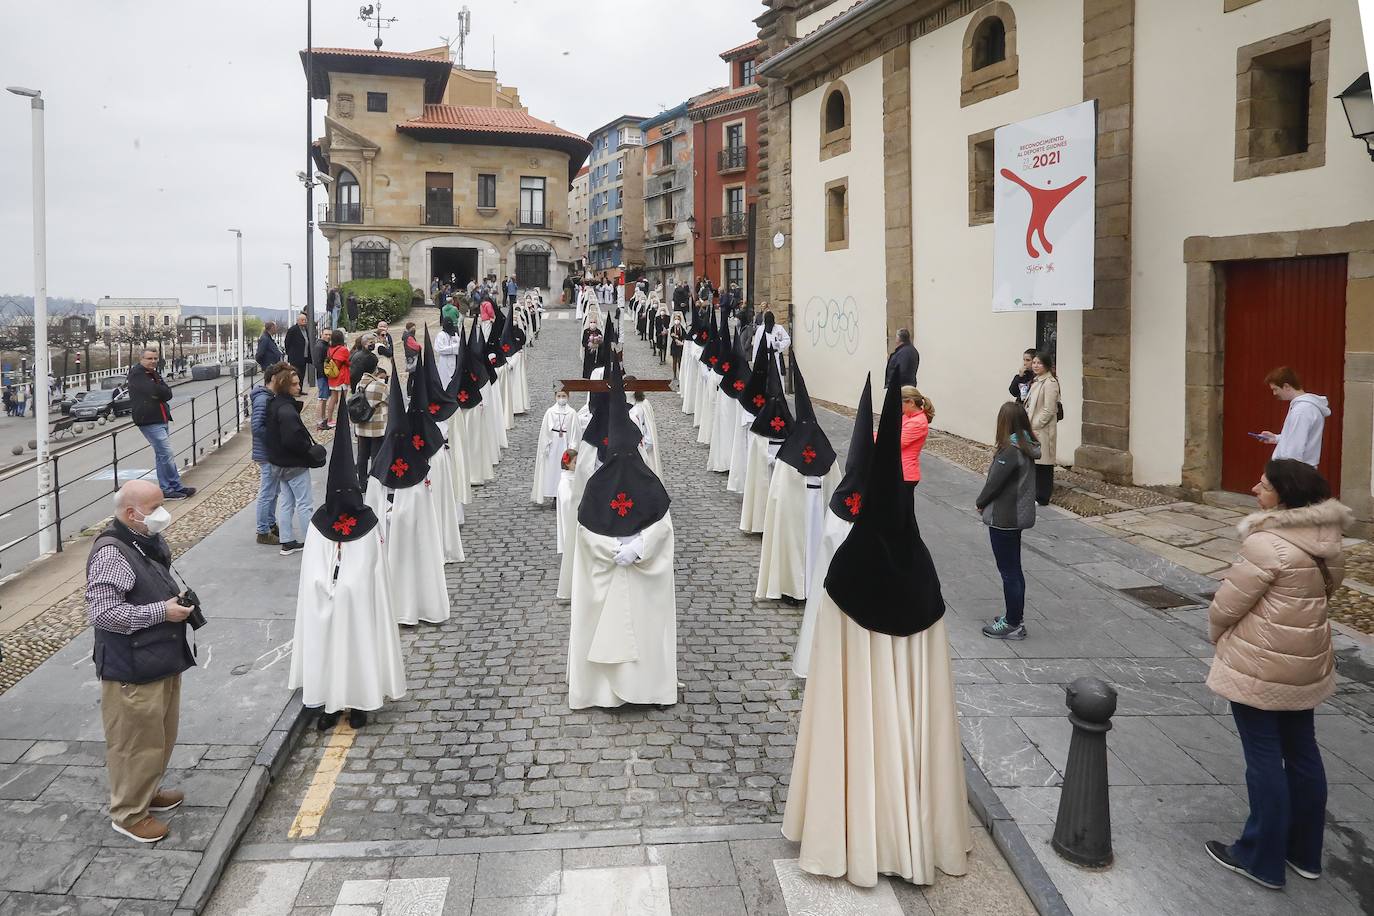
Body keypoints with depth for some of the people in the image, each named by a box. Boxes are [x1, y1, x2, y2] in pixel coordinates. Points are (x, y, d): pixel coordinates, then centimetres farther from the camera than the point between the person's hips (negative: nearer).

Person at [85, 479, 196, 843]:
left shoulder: (151, 542, 6)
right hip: (132, 670, -9)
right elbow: (102, 612, -27)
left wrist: (180, 601, 8)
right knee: (136, 742, 5)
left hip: (163, 662, 9)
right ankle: (129, 813, 22)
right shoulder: (111, 554, -23)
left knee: (161, 736, 23)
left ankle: (148, 791, 42)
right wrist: (161, 612, -23)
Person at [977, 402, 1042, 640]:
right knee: (1013, 569, 18)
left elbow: (995, 482, -19)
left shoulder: (1010, 451, -21)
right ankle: (1014, 617, 28)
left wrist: (980, 503, -1)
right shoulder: (1027, 448, 5)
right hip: (1018, 514, 9)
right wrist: (985, 502, 9)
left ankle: (1013, 624, 8)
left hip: (1003, 518, -9)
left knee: (1009, 571, 0)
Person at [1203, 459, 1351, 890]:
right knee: (1301, 752, 17)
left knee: (1264, 759, 3)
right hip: (1306, 663, 8)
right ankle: (1305, 852, 31)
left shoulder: (1267, 545, -24)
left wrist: (1216, 635, 4)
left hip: (1259, 667, -8)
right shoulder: (1324, 540, 2)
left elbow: (1227, 604, -18)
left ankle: (1262, 858, 15)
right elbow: (1326, 590, 15)